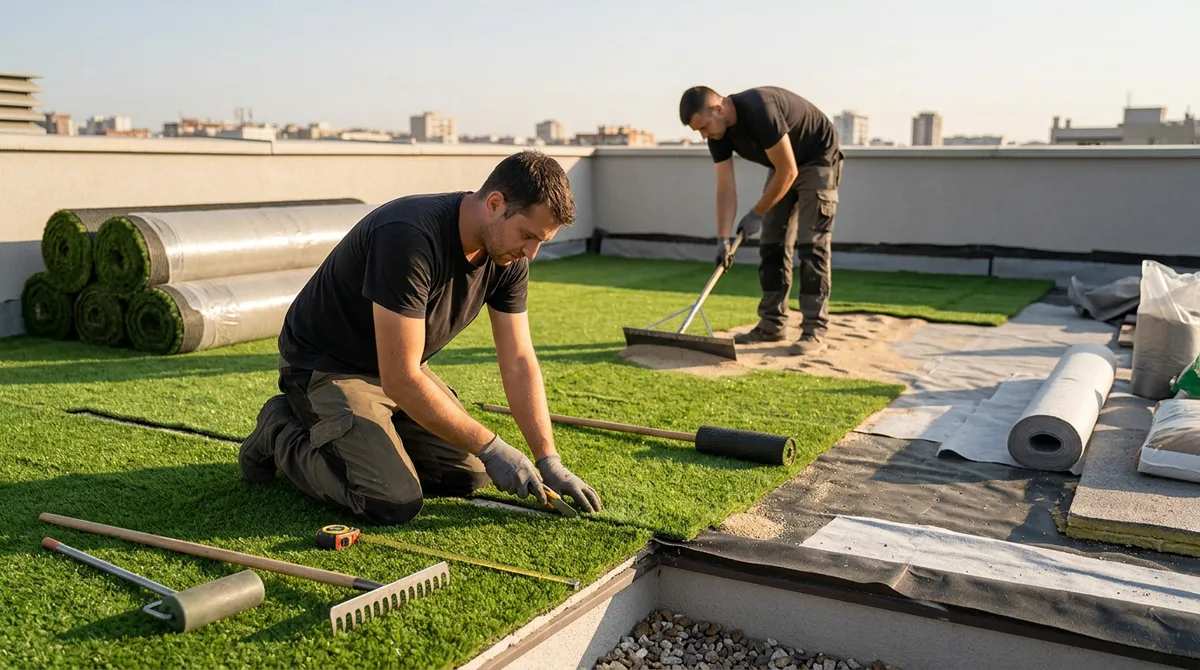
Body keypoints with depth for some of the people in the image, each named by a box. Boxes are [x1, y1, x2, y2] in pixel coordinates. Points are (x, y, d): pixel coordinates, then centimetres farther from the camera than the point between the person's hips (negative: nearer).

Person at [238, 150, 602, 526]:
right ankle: (283, 433, 4)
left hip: (399, 369, 8)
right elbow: (400, 379, -33)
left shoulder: (508, 258, -10)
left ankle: (363, 437, 20)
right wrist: (489, 447, -27)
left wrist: (549, 461, -11)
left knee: (471, 474, 2)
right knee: (393, 504, -20)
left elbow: (518, 362, -5)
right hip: (326, 366, -7)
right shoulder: (410, 239, -34)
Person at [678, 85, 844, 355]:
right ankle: (772, 325, 9)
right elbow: (725, 188, -9)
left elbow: (788, 171, -29)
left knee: (811, 244, -15)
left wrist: (756, 214, -20)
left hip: (818, 159, -8)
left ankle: (814, 330, -12)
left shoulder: (759, 111, -36)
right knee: (772, 244, 3)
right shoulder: (719, 133, -11)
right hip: (783, 165, 8)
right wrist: (724, 238, -18)